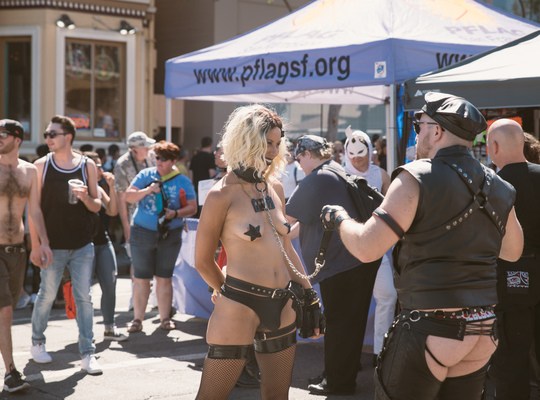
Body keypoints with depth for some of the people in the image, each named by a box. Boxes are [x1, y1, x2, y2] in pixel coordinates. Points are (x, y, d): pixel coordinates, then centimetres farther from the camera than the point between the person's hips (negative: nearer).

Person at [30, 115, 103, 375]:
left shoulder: (87, 165, 1)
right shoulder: (41, 165, -2)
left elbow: (97, 206, 7)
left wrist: (86, 197, -15)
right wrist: (36, 245, -6)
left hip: (83, 246, 1)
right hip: (53, 246, -1)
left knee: (84, 298, 2)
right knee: (46, 296, 8)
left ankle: (88, 353, 6)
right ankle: (37, 342, 29)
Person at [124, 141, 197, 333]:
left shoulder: (182, 181, 3)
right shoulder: (145, 175, 4)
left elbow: (192, 207, 0)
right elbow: (128, 196, -1)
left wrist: (176, 213, -18)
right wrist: (148, 190, -16)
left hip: (170, 235, 0)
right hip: (142, 232, 0)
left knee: (164, 278, 6)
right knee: (141, 278, 2)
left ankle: (165, 318, 14)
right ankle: (137, 319, 7)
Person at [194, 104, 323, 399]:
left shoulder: (275, 188, 9)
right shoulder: (223, 194, -9)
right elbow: (203, 261, -2)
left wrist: (309, 295, 16)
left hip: (281, 307, 7)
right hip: (238, 308, -7)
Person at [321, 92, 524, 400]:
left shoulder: (418, 178, -11)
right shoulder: (497, 187, 8)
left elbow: (367, 248, -13)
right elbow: (513, 251, 23)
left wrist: (339, 218, 5)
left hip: (427, 329, -6)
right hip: (482, 332, 7)